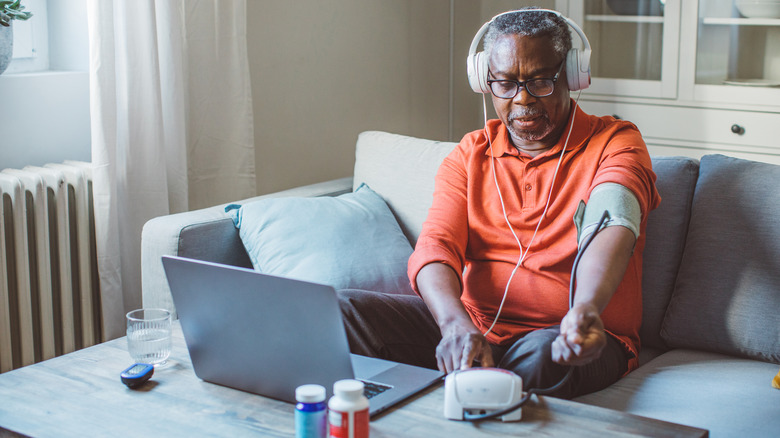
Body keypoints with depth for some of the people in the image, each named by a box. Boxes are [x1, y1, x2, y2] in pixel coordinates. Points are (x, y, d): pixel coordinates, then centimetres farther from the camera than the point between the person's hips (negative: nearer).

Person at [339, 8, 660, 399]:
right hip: (476, 323, 4)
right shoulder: (469, 156, 10)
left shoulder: (615, 143, -1)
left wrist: (585, 310, -47)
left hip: (569, 337, -3)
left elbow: (610, 226, -23)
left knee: (540, 354, -40)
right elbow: (435, 246, -6)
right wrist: (456, 324, -30)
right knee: (346, 311, -16)